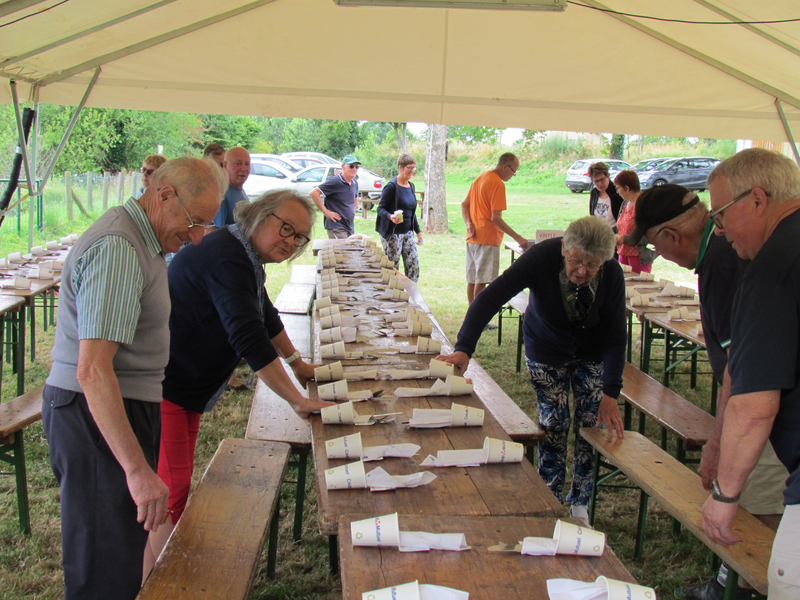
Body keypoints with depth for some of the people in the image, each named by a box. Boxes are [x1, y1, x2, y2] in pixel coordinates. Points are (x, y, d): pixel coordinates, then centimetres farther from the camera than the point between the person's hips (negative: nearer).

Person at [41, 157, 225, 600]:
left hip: (118, 408, 10)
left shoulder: (140, 239, 12)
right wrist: (138, 469, -31)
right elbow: (93, 370, -30)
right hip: (94, 415, -10)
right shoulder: (117, 250, -22)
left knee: (125, 548, 19)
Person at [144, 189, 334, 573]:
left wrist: (297, 363, 32)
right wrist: (296, 400, -28)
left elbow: (266, 316, 27)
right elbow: (249, 338, -31)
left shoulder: (247, 259, 11)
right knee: (169, 495, -11)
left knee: (177, 488, 15)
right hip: (160, 389, -11)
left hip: (186, 391, 11)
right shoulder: (226, 259, -23)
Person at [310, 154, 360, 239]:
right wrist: (325, 211, -15)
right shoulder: (335, 182, -13)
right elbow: (313, 193, -18)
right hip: (337, 228, -8)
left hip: (350, 228, 8)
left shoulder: (355, 183, 12)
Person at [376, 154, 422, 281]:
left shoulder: (411, 186, 12)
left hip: (408, 232, 7)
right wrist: (390, 217, -32)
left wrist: (418, 230, 20)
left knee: (414, 266, 2)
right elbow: (380, 208, -12)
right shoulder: (391, 186, -11)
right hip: (392, 233, -7)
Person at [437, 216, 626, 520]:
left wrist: (610, 393, -24)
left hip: (592, 355, 2)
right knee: (553, 425, -5)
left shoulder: (612, 274, -26)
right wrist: (464, 349, -50)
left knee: (591, 427, -1)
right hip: (547, 352, -1)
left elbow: (615, 336, -19)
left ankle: (579, 504, 16)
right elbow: (491, 297, -39)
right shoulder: (541, 258, -33)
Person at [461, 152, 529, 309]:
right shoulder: (498, 184, -15)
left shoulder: (480, 178, 13)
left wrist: (469, 224, -1)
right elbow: (495, 218, -21)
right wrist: (518, 238, -18)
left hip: (473, 238, 9)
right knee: (481, 281, -6)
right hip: (487, 239, -9)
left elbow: (464, 205, 15)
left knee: (472, 280, 12)